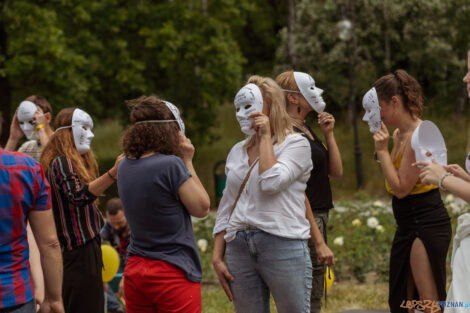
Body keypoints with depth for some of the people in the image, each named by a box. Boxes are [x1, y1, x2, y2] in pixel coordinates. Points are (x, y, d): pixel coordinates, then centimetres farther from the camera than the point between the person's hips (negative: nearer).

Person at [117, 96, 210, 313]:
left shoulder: (125, 166, 5)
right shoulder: (171, 165, -17)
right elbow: (202, 208, -7)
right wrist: (187, 161, -2)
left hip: (134, 271, 7)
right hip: (173, 275, -7)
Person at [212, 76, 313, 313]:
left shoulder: (295, 144, 1)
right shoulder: (237, 152, 17)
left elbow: (271, 182, -17)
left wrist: (266, 137, -7)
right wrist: (217, 257, 11)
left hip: (283, 246, -5)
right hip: (238, 248, 5)